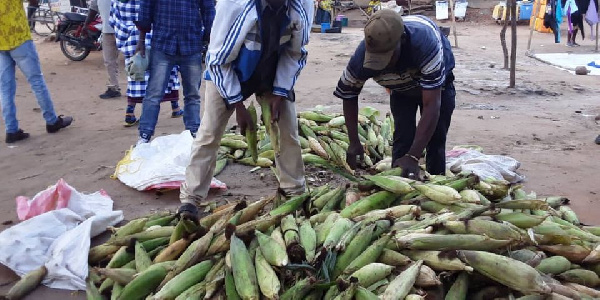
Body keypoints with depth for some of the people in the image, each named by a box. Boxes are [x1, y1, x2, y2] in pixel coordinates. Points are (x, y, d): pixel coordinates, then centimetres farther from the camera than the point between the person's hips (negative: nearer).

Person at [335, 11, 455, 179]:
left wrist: (413, 157, -49)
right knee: (402, 138, -9)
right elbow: (349, 96, -15)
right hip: (401, 88, 2)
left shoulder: (425, 42, -46)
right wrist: (354, 142, -19)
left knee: (435, 140, -5)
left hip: (436, 83, -2)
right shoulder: (362, 57, -36)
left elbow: (431, 105, -46)